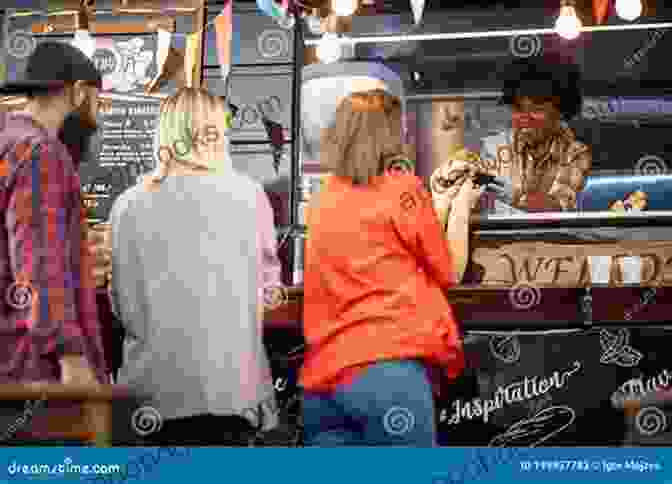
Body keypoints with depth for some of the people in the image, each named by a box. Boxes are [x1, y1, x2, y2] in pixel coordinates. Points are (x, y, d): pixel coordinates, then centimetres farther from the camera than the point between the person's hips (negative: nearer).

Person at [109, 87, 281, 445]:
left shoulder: (129, 205, -4)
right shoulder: (247, 195, -6)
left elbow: (125, 308, 2)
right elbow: (269, 278, 11)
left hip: (155, 389, 1)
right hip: (230, 385, -1)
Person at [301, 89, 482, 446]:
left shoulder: (320, 202, 17)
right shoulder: (402, 187, 0)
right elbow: (449, 273, 9)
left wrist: (438, 198, 29)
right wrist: (461, 205, 23)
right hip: (387, 368, -6)